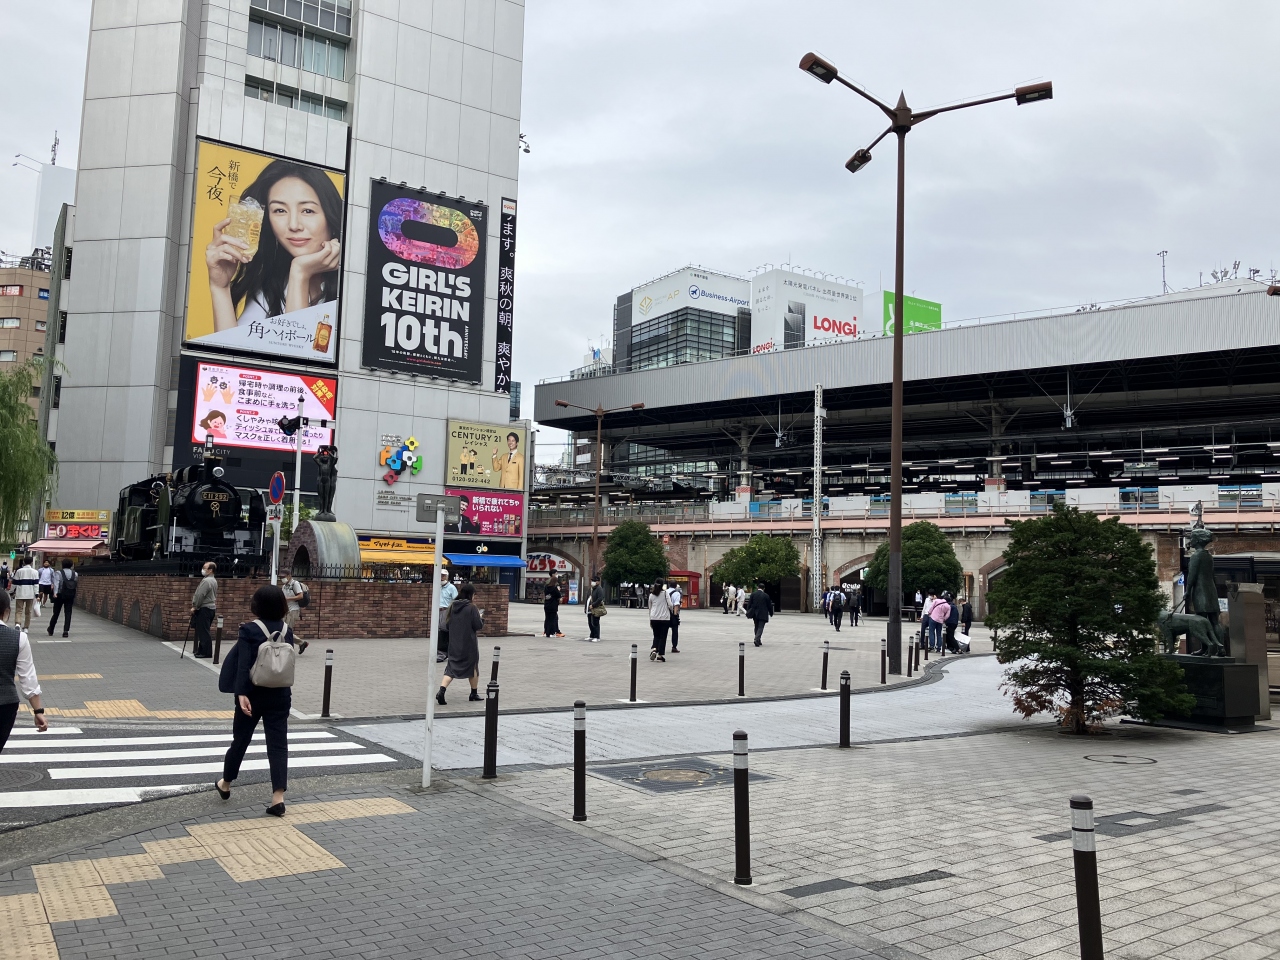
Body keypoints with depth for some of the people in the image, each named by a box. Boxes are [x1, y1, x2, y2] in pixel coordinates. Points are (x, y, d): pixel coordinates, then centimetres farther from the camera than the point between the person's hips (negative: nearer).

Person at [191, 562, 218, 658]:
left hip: (204, 609, -10)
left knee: (203, 631, -7)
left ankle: (206, 652, -6)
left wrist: (194, 607, -8)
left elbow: (200, 596, -18)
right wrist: (196, 606, 20)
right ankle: (202, 650, 19)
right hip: (211, 608, 10)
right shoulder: (214, 581, 16)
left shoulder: (206, 581, -16)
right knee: (203, 631, 15)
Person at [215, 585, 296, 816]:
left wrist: (241, 693, -23)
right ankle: (278, 798, -7)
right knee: (278, 744, 0)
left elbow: (243, 664, -19)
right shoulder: (287, 630, 2)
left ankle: (225, 785, 36)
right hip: (279, 695, 3)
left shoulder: (249, 630, -11)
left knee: (240, 740, 16)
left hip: (254, 694, -2)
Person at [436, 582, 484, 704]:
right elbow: (478, 625, -13)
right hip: (468, 643, -4)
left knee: (451, 667, 7)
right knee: (473, 666, 14)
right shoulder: (471, 607, -14)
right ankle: (474, 693, 25)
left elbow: (448, 623, 11)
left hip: (454, 643, 4)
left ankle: (441, 691, -15)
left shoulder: (453, 606, 3)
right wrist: (481, 618, 7)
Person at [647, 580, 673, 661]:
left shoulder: (651, 595, 6)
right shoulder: (665, 593, -4)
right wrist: (672, 611, 13)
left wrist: (650, 620, 20)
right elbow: (670, 605, -9)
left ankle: (653, 649, -9)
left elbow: (650, 608, 12)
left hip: (654, 618, 3)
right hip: (664, 618, -3)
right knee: (663, 637, 4)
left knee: (656, 636, 15)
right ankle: (660, 655, 3)